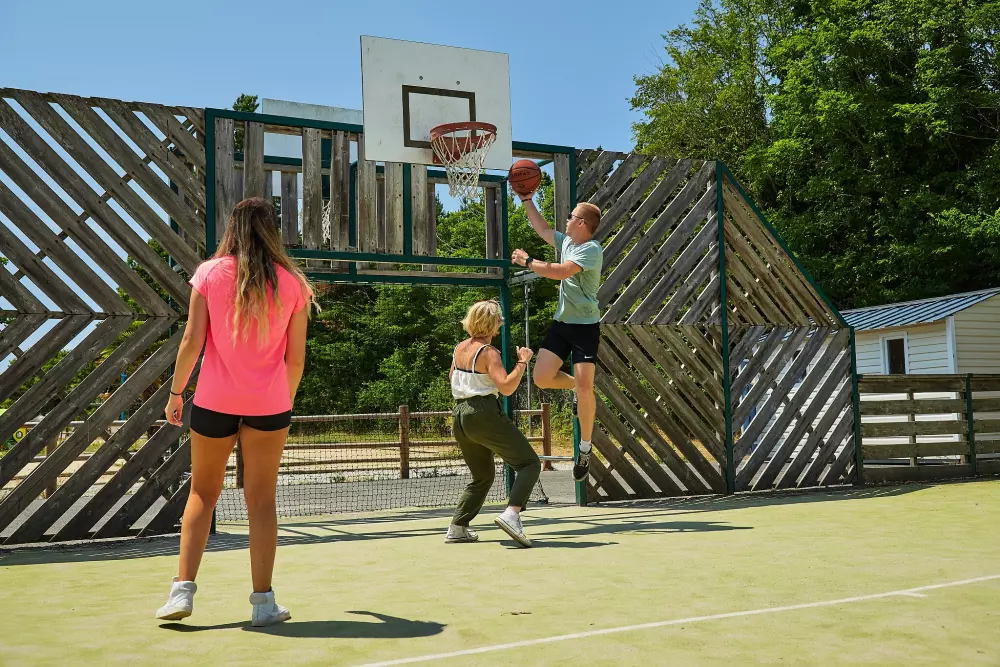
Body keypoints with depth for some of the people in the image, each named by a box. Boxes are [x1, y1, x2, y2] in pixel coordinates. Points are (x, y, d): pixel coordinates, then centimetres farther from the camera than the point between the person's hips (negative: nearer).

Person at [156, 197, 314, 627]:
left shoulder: (210, 272, -1)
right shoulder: (292, 282, 1)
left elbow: (192, 340, -4)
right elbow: (295, 356, 3)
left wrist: (176, 391, 6)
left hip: (214, 400, 0)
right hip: (269, 404, 0)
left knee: (202, 493, 16)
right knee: (261, 500, 7)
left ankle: (183, 590, 11)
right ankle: (263, 603, 11)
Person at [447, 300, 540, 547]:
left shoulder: (460, 348, 12)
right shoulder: (488, 353, -11)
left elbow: (452, 376, 31)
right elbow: (506, 388, -21)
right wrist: (522, 363, -13)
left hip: (460, 415, 8)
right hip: (484, 414, -8)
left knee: (483, 475, 22)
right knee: (529, 463, -6)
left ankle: (457, 528, 17)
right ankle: (511, 514, -25)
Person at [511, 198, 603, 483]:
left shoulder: (591, 249, -15)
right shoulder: (567, 241, 10)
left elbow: (561, 272, -27)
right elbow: (542, 228, 26)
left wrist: (528, 261, -16)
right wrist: (527, 200, 24)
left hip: (585, 326, -7)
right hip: (562, 322, 8)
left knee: (584, 386, -12)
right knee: (542, 377, -4)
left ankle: (585, 450, 2)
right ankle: (580, 387, 26)